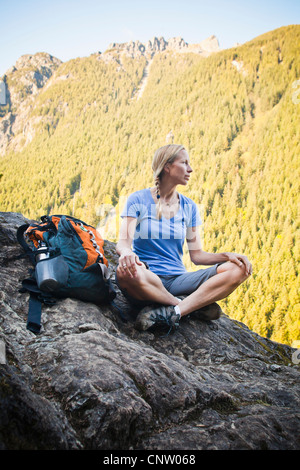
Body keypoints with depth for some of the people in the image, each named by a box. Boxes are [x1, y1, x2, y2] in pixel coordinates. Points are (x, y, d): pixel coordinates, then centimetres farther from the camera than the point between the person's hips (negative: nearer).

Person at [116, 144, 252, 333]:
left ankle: (173, 311, -29)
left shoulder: (189, 206, 12)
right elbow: (123, 241, -10)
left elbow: (196, 254, 9)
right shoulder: (138, 199, 0)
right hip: (147, 282, -3)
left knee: (240, 269, -16)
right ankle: (196, 305, -17)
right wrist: (126, 252, -35)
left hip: (178, 280, 4)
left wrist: (227, 256, -9)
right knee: (126, 272, -40)